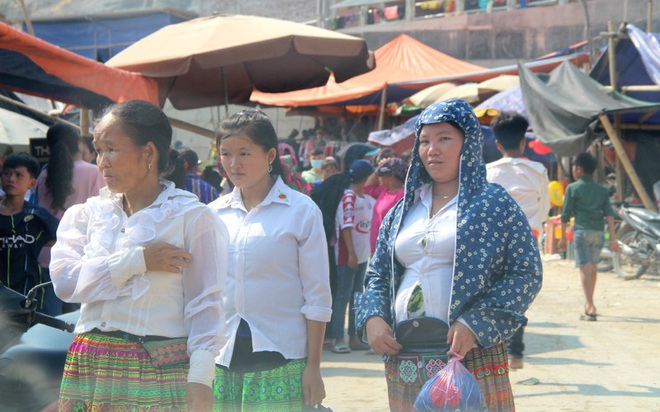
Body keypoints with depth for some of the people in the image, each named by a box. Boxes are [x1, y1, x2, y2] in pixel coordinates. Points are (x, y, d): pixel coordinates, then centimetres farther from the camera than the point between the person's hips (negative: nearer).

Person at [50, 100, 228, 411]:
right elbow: (64, 280, -4)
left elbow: (204, 304, -4)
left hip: (158, 372, -4)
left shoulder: (191, 216, -1)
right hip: (89, 369, 4)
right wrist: (137, 261, -11)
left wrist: (200, 378, -13)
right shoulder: (88, 213, 11)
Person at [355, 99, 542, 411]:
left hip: (471, 361, -5)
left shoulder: (494, 204, 1)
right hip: (403, 360, 5)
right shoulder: (403, 210, 17)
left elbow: (527, 273, -5)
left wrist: (474, 324, -16)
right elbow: (377, 275, 20)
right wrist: (371, 317, -1)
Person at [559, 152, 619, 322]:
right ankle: (588, 304, 33)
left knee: (585, 268, -10)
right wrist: (613, 239, 4)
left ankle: (590, 308, -21)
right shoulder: (602, 190, 14)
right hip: (598, 232, 5)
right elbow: (609, 214, 6)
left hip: (581, 231, -5)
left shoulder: (572, 188, 3)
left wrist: (563, 237, 9)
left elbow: (566, 215, 0)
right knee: (593, 267, 19)